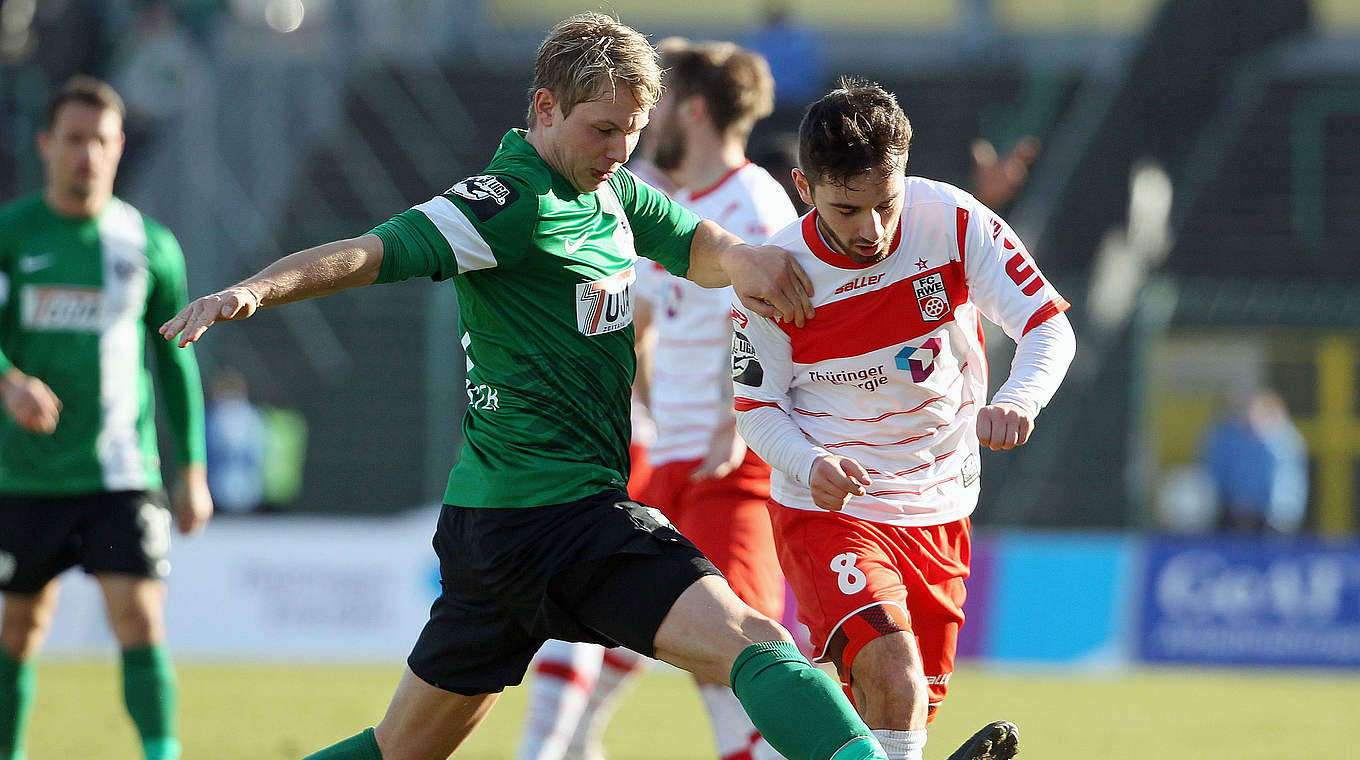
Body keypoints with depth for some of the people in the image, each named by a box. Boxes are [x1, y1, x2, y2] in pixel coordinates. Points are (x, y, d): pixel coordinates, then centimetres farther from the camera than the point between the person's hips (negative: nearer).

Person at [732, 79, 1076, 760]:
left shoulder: (954, 223, -13)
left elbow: (1049, 326, -12)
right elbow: (756, 404, -3)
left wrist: (1019, 400, -35)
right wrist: (810, 466, -25)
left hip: (937, 512, 3)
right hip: (828, 506, -3)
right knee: (895, 687, -27)